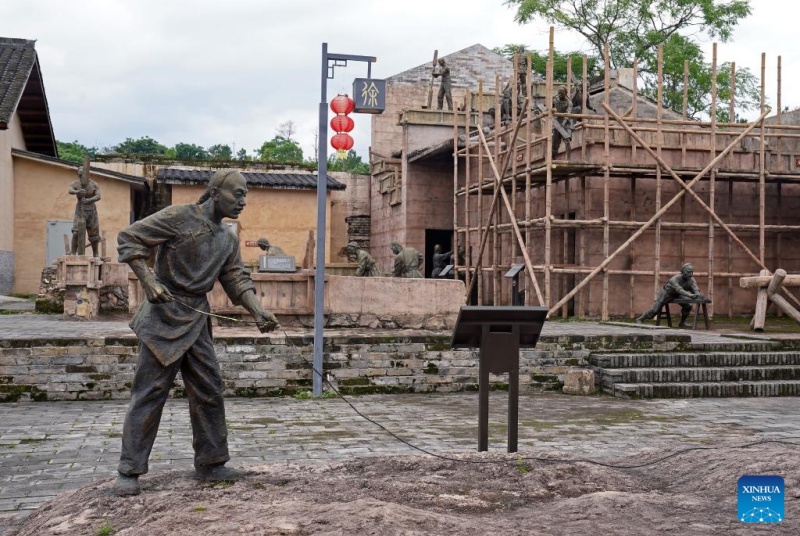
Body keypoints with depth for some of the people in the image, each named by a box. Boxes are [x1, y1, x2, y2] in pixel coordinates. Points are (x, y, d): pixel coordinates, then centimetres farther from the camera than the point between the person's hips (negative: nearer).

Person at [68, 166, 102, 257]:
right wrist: (78, 192, -55)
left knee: (94, 234, 8)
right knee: (76, 232, -16)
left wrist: (88, 200, -44)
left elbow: (98, 196, -24)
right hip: (80, 210, -1)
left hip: (91, 209, 1)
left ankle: (96, 254, 21)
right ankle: (73, 253, -14)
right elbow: (70, 191, -31)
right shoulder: (76, 184, -9)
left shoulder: (94, 185, -9)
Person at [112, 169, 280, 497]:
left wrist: (257, 311, -11)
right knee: (149, 393, -3)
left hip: (197, 322, 7)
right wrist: (149, 282, -20)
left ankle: (210, 464, 21)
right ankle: (129, 471, 6)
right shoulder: (179, 217, -10)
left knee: (209, 392, 8)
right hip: (164, 317, -7)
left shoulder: (229, 240, 11)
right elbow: (128, 239, -10)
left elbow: (237, 279, 7)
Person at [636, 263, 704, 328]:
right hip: (666, 293, -5)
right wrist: (690, 295, -68)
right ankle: (640, 319, 16)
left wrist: (699, 296, -55)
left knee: (688, 306, -13)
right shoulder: (674, 279, -38)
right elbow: (680, 290, -52)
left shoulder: (691, 280, -21)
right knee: (655, 310, -5)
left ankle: (682, 323, 9)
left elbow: (696, 290, -30)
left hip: (677, 295, 5)